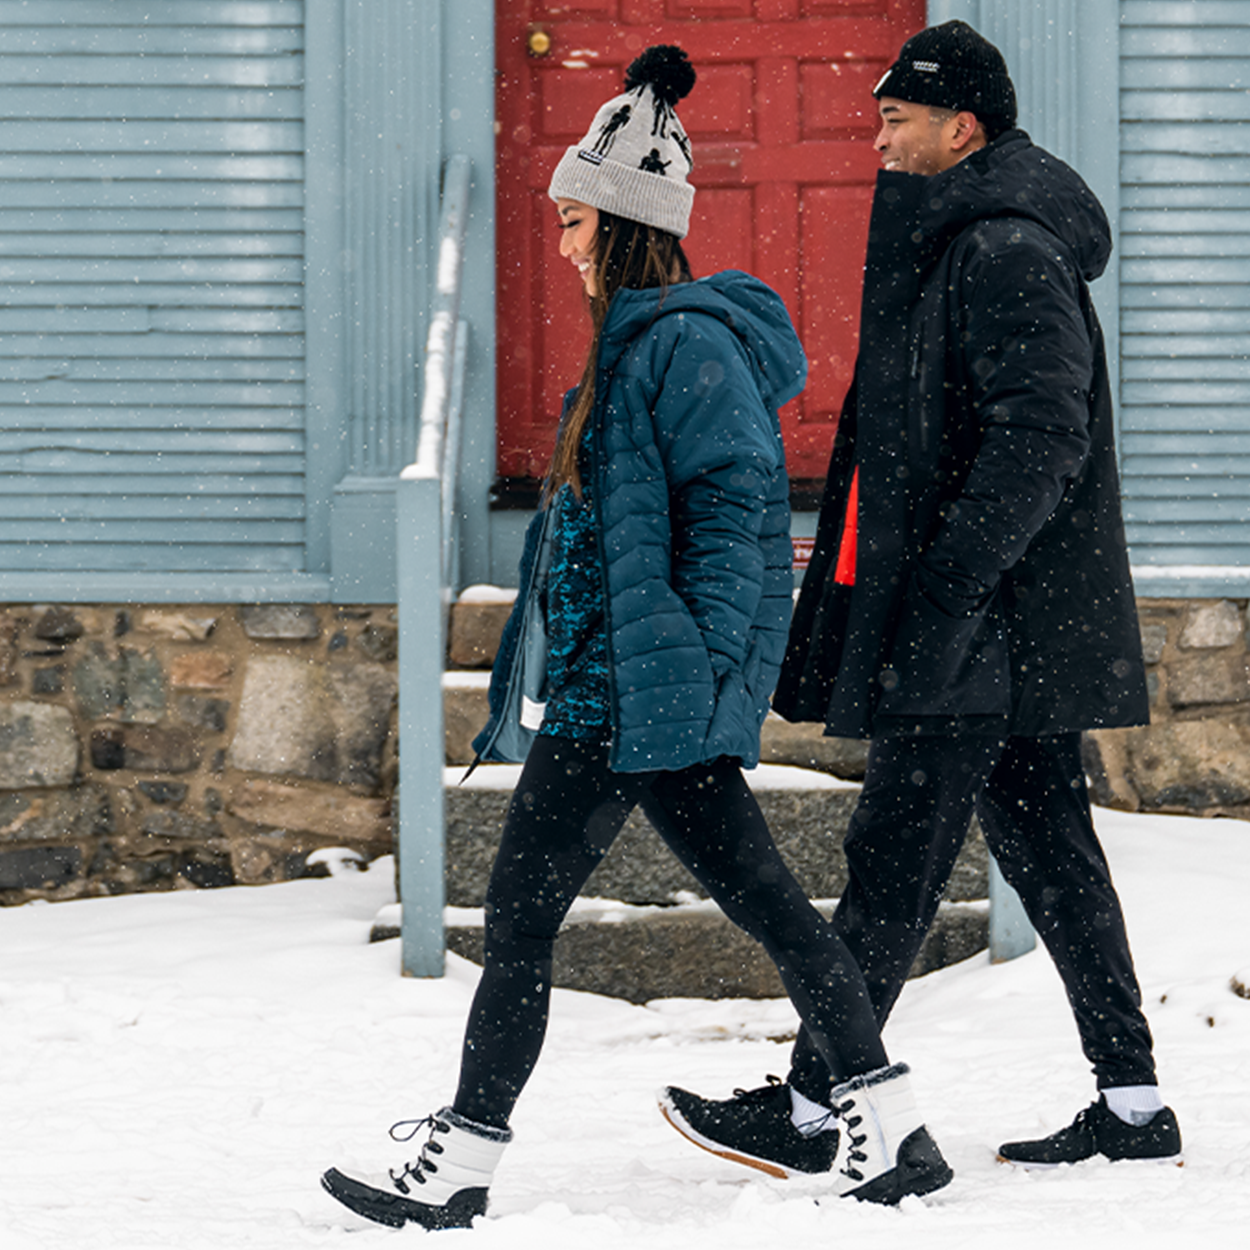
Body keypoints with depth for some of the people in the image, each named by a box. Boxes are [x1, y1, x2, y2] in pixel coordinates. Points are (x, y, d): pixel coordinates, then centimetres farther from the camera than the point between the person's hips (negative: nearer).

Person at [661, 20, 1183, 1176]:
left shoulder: (1005, 253, -15)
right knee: (1046, 847, 10)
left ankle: (811, 1107, 0)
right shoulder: (961, 242, 18)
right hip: (1014, 628, 10)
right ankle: (1132, 1104, 13)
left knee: (895, 854, -5)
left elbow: (1042, 438, -24)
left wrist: (943, 593, -26)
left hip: (986, 627, -10)